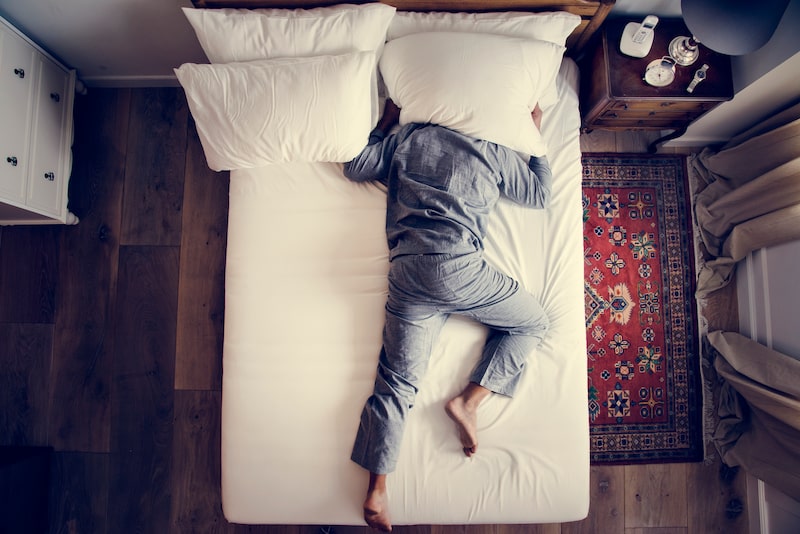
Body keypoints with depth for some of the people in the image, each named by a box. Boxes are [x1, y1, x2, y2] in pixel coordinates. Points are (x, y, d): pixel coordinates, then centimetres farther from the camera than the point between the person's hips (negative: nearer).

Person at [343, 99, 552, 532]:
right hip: (458, 267, -3)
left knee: (397, 379, 7)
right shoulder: (493, 149, 14)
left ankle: (375, 492, 7)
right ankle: (468, 400, 7)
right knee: (534, 322, 17)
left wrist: (386, 122, 39)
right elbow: (539, 195, 23)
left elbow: (354, 168, 28)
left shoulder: (405, 139, 20)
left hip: (405, 273, 4)